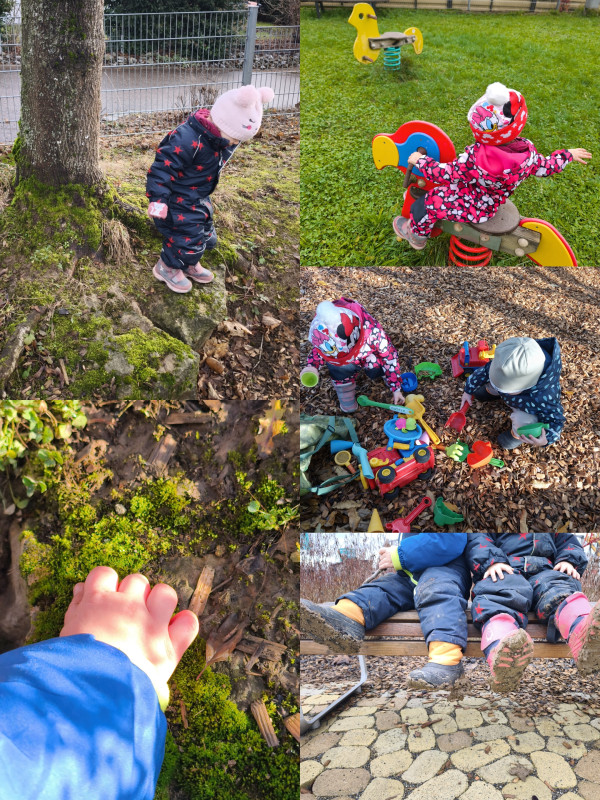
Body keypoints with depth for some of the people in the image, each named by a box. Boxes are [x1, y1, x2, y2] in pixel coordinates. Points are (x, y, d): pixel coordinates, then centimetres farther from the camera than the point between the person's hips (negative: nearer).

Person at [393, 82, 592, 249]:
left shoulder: (473, 159, -38)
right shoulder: (528, 153, -23)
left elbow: (444, 174, -27)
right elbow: (546, 167, -4)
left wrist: (420, 160, -11)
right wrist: (570, 154, 15)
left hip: (472, 209, -7)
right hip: (493, 204, 7)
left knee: (428, 203, 9)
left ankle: (417, 235, 32)